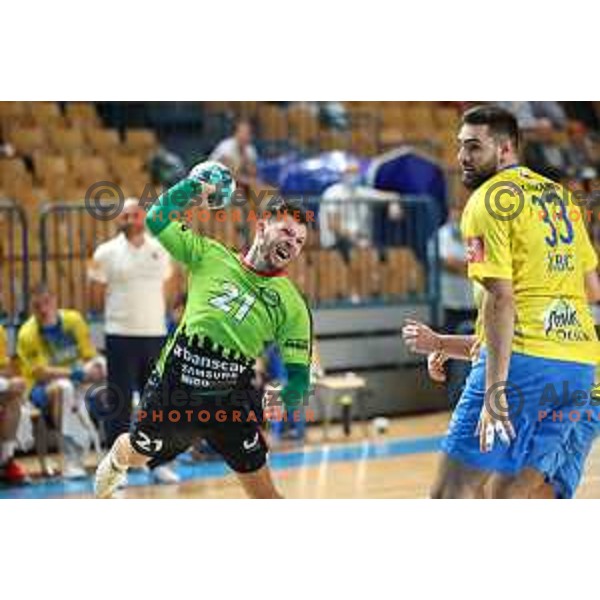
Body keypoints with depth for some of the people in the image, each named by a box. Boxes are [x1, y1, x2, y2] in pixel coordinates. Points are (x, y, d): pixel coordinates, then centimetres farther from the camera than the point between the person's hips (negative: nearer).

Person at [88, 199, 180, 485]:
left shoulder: (160, 250, 8)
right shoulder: (106, 253, -3)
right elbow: (96, 299, 0)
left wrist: (156, 316, 5)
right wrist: (121, 310, 2)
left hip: (155, 334, 4)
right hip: (121, 336, -3)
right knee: (118, 403, -1)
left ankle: (159, 463, 16)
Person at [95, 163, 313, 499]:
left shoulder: (292, 305, -7)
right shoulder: (211, 256, -2)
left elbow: (299, 374, -7)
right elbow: (157, 220, -1)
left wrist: (285, 400, -23)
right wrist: (195, 186, -4)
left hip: (231, 401, -2)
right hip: (173, 387, 2)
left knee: (264, 496, -9)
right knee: (135, 454, 25)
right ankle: (115, 462, 61)